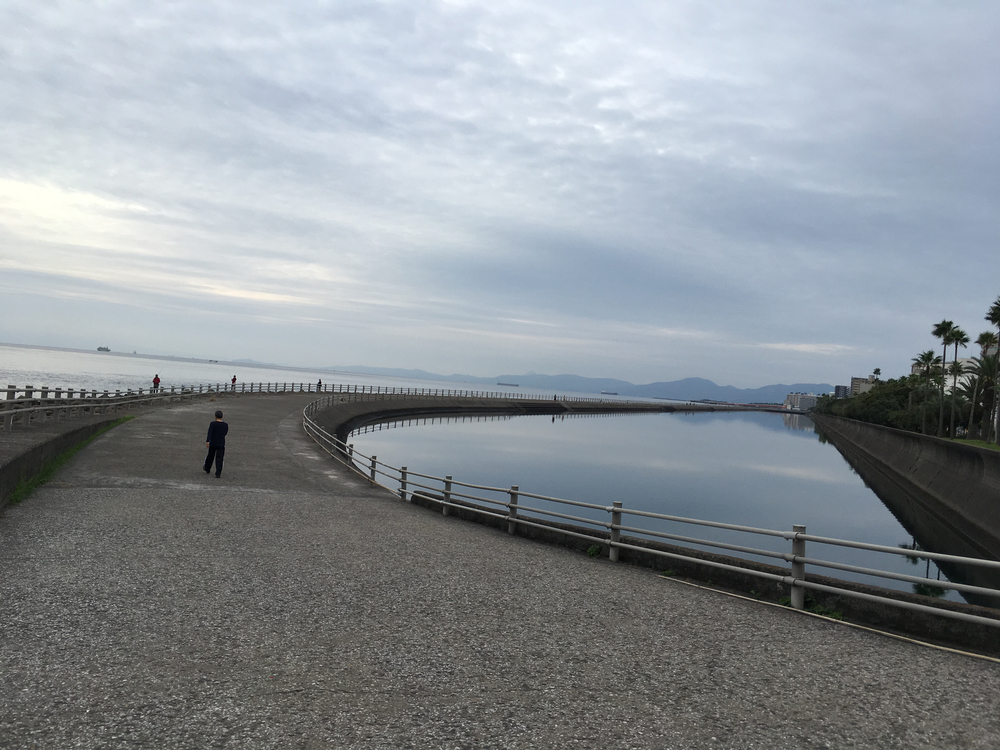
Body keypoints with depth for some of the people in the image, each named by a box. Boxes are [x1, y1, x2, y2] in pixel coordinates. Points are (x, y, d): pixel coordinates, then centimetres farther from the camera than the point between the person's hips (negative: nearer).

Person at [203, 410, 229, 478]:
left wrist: (207, 441, -25)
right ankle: (218, 474, -7)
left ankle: (207, 469, 38)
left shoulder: (212, 424, -8)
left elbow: (210, 433, -18)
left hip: (212, 444, 0)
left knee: (210, 457, 18)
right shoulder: (225, 425, -1)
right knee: (219, 459, 0)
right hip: (221, 444, 0)